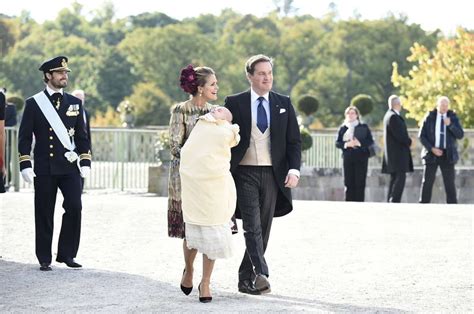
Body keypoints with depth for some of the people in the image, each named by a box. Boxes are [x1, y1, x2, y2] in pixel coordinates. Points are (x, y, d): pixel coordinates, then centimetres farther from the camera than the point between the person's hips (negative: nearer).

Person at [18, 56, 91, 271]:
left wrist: (85, 162, 4)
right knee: (44, 214, 1)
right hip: (44, 169, -2)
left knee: (74, 207, -10)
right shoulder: (33, 103, 1)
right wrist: (25, 166, -7)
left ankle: (67, 254, 3)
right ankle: (45, 259, 11)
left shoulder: (74, 103, 11)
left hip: (70, 167, 2)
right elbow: (24, 137, 1)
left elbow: (82, 136, 14)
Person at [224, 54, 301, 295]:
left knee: (263, 228, 7)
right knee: (252, 226, -16)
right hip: (245, 173, -3)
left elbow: (294, 141, 7)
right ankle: (261, 274, -25)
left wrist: (294, 169, -8)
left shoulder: (284, 104, 9)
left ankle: (246, 279, 18)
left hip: (273, 175, 3)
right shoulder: (235, 103, 2)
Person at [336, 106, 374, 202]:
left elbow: (371, 141, 0)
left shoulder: (364, 127, 6)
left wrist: (360, 143, -16)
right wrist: (346, 144, -13)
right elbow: (337, 143, 7)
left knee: (360, 182, -5)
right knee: (349, 183, 0)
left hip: (361, 158, -2)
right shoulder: (343, 128, 11)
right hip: (348, 158, 2)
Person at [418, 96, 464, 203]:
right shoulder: (429, 117, 0)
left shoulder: (453, 117, 3)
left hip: (447, 155, 1)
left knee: (450, 182, -1)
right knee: (427, 182, -2)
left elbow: (460, 135, -6)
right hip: (432, 153, -1)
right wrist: (432, 149, -15)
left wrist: (450, 125, -22)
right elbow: (422, 136, -2)